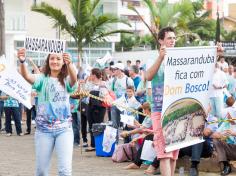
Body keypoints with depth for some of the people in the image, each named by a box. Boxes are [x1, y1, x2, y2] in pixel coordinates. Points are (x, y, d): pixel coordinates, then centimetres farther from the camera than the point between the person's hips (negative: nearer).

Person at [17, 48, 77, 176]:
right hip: (43, 129, 1)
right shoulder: (42, 79, 0)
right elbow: (27, 76, -20)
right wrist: (22, 62, -42)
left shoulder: (66, 81, 0)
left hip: (64, 129, -1)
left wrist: (69, 64, -46)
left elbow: (74, 78, -24)